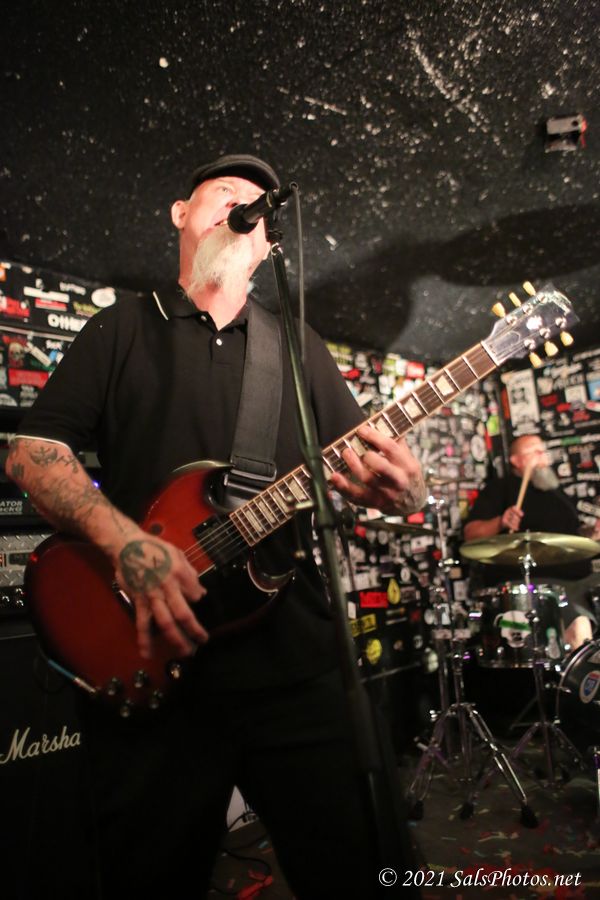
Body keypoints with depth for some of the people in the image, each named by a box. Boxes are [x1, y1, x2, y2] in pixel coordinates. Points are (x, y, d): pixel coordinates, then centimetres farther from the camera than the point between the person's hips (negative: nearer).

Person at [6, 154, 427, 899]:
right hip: (146, 671, -1)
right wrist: (127, 542, -17)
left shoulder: (300, 347, 16)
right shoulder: (120, 330, 9)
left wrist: (399, 488, -13)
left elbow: (359, 463, 11)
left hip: (293, 663, 2)